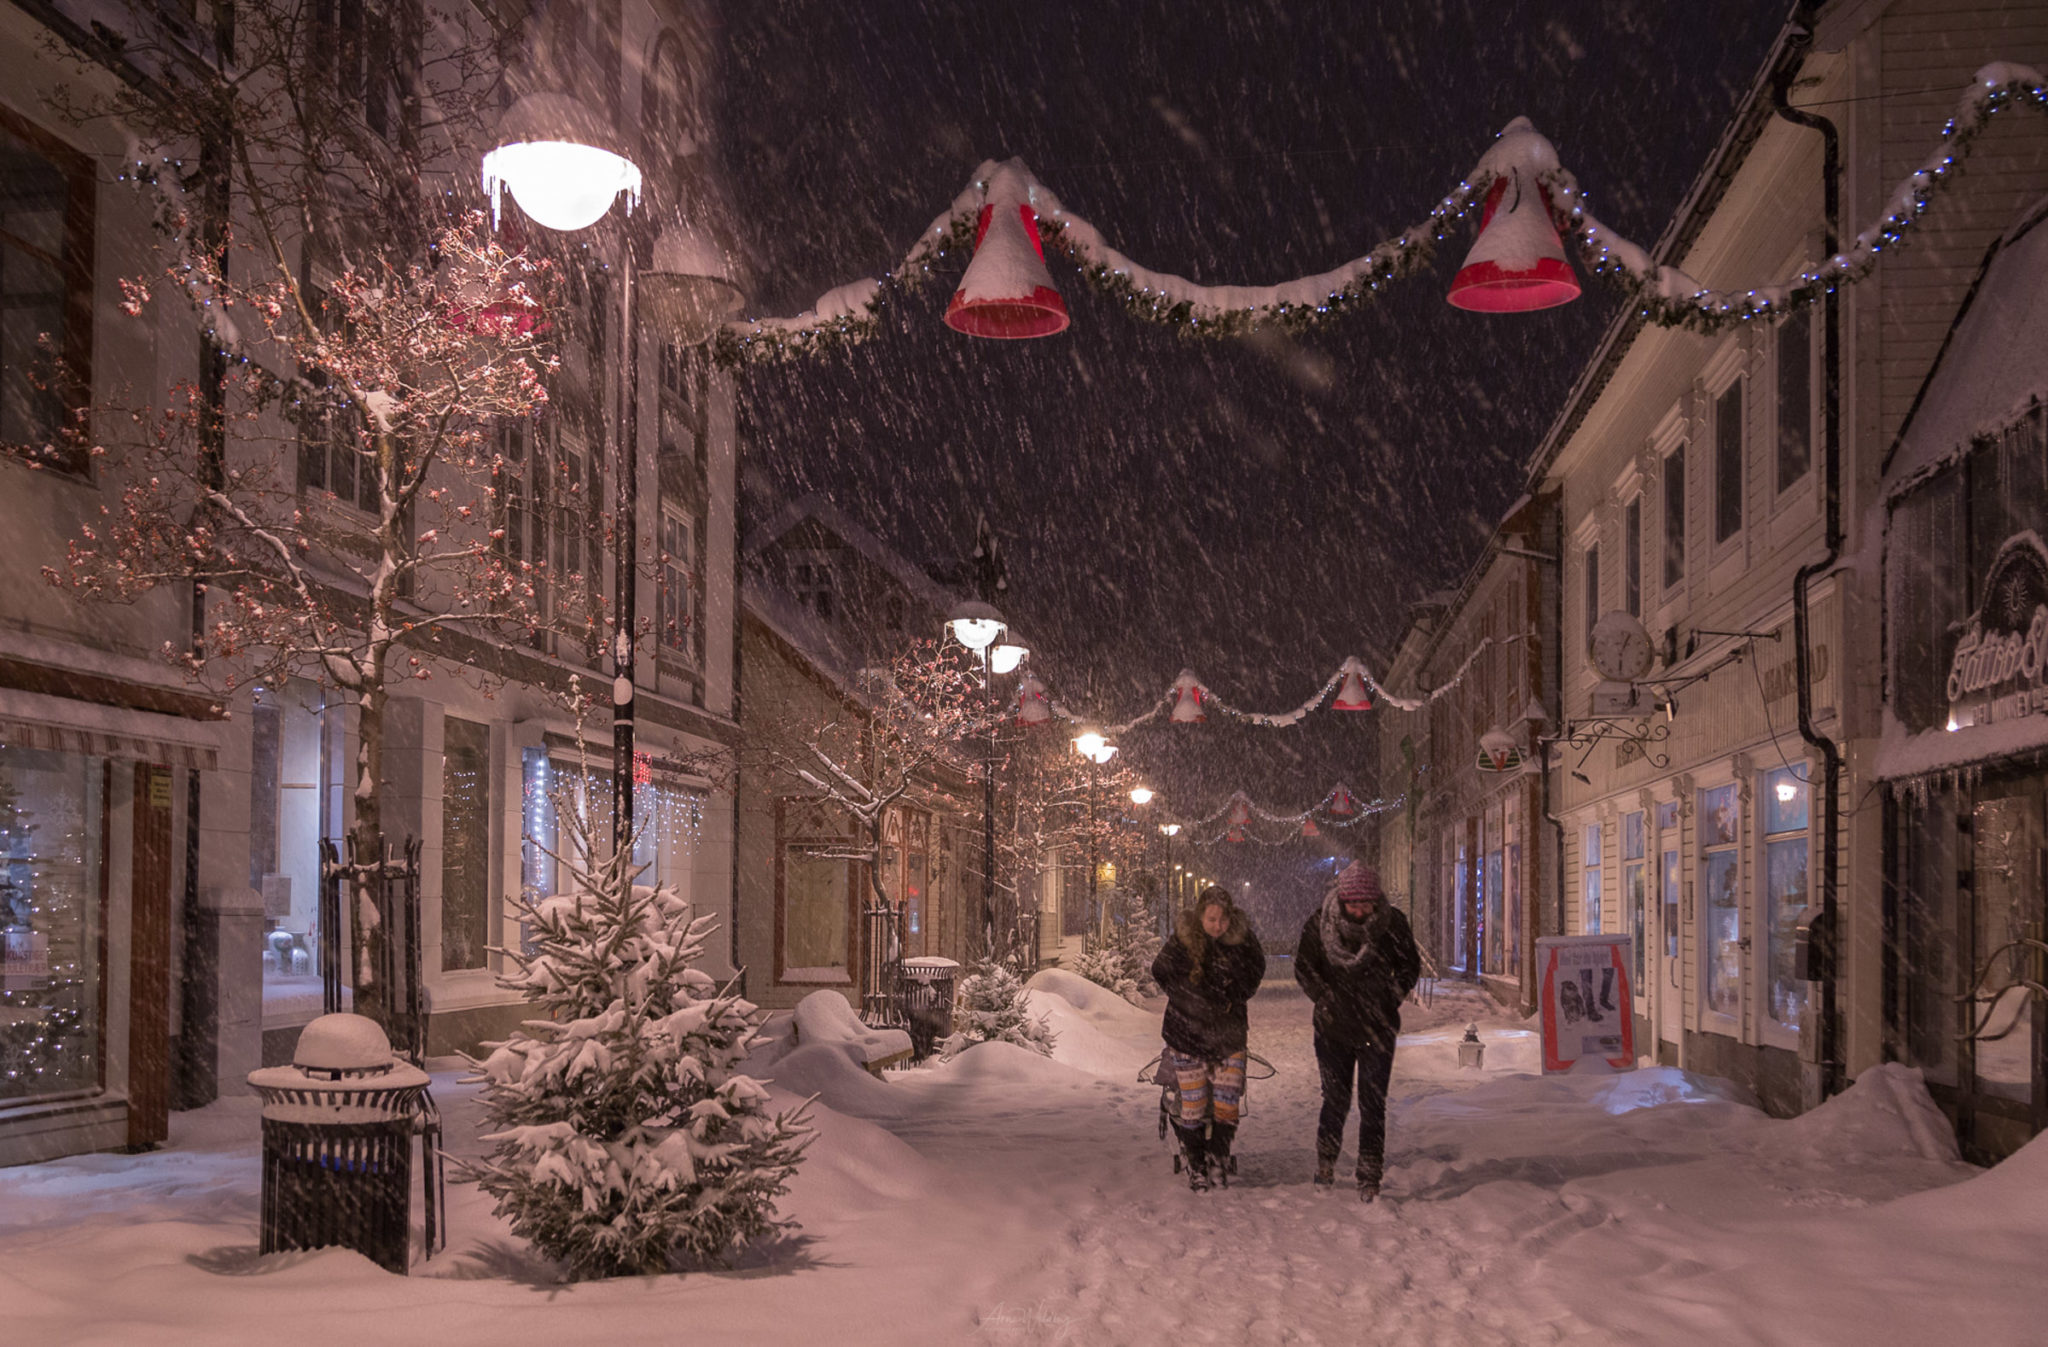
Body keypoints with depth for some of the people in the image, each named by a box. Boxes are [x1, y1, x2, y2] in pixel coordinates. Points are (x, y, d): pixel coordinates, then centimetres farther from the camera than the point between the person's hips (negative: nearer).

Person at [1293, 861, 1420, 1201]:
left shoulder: (1393, 923, -7)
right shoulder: (1320, 924, -8)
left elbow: (1410, 965, 5)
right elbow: (1303, 967, 0)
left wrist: (1392, 998, -7)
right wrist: (1326, 1001, -11)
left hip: (1377, 1029, 0)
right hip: (1334, 1028, 0)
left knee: (1373, 1105, -1)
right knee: (1336, 1100, 7)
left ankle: (1370, 1177, 8)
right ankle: (1325, 1165, 29)